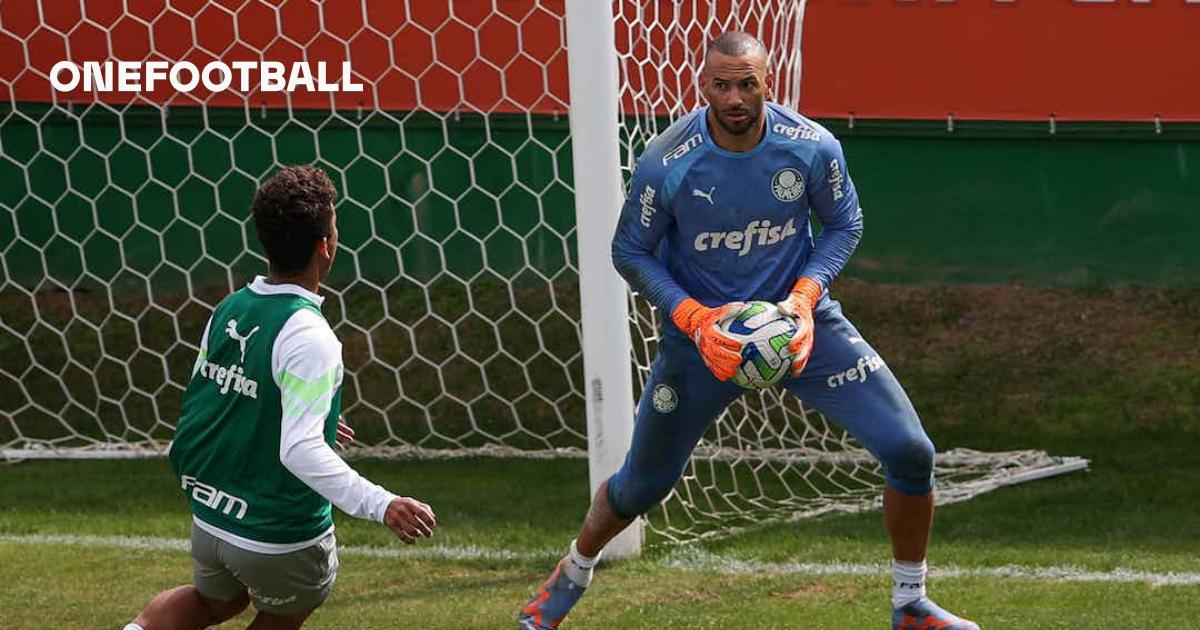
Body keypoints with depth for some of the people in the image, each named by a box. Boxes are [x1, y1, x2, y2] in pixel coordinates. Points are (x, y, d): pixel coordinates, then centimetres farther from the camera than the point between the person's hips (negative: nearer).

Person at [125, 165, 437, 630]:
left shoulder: (230, 310, -1)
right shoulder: (308, 338, -25)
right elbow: (300, 451, -32)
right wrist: (381, 506, -38)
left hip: (209, 520, 6)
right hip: (281, 536, -6)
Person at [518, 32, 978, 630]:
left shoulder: (812, 147, -17)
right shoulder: (666, 163, -21)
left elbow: (844, 225, 1)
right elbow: (630, 251, -7)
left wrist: (804, 299, -16)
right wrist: (694, 318, -21)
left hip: (797, 318, 1)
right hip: (702, 328, -1)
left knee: (910, 452, -10)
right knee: (640, 486, 10)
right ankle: (572, 575, 44)